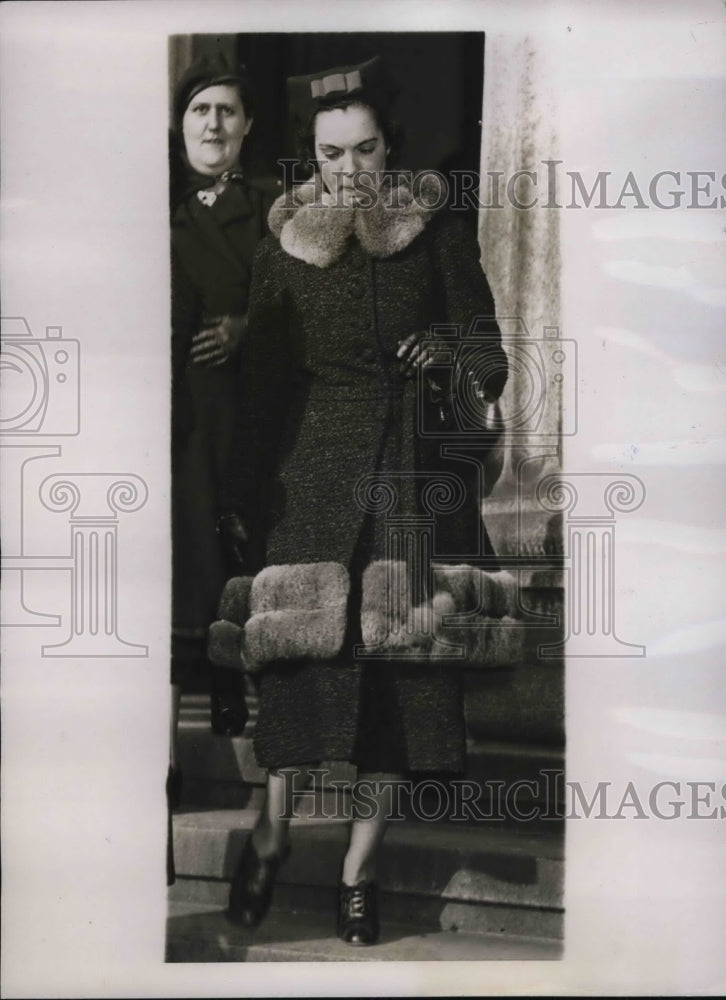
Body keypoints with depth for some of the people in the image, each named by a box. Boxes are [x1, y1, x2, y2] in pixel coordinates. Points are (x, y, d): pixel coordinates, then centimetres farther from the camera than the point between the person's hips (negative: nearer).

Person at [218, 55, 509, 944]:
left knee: (398, 663, 1)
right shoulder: (282, 250, 5)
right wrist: (243, 494, 5)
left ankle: (359, 868, 14)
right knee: (308, 658, -4)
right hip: (313, 474, 0)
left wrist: (452, 360, -15)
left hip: (416, 472, 0)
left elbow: (490, 359, 6)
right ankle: (270, 836, 17)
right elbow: (264, 383, 7)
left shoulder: (440, 233, 4)